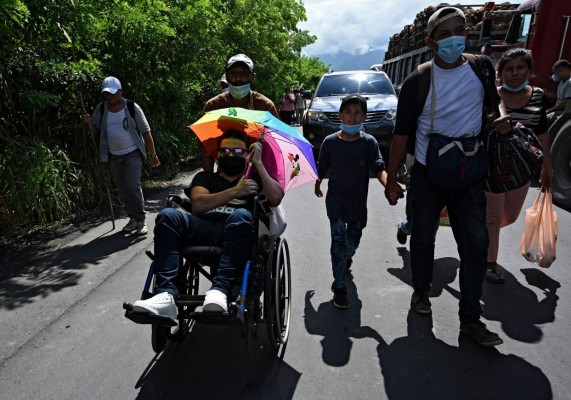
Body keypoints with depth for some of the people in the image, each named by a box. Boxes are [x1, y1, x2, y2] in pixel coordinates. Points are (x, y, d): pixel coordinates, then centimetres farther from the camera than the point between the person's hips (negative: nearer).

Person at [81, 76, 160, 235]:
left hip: (133, 153, -4)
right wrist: (89, 122, -14)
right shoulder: (101, 109, 3)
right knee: (123, 189, 9)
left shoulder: (132, 107, -7)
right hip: (114, 156, 4)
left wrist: (153, 154, -2)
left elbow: (146, 131, -3)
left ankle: (141, 220, -4)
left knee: (133, 185, -17)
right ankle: (133, 218, 23)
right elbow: (95, 129, 9)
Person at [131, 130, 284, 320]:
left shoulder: (254, 179, 28)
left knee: (241, 215, -35)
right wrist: (235, 191, -3)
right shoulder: (205, 177, 31)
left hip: (237, 234, -1)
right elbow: (198, 204, 8)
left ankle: (219, 291, -47)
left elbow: (276, 198, 6)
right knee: (168, 215, -25)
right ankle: (166, 295, -37)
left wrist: (258, 163, 6)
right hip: (204, 230, 2)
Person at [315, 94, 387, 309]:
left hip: (358, 202, 2)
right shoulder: (330, 141, -8)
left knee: (353, 239, 19)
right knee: (339, 241, -6)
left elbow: (379, 169, -18)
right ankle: (339, 287, 4)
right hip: (336, 201, -2)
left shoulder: (369, 142, -8)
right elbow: (322, 169, 6)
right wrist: (317, 186, 18)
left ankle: (346, 258, 54)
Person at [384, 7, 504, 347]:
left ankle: (471, 318, 10)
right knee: (423, 237, 11)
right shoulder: (418, 81, -10)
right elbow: (401, 134, -7)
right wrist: (392, 180, -7)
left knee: (476, 242, -1)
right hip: (428, 174, -2)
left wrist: (498, 119, -6)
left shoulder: (483, 67, 0)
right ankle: (421, 290, 34)